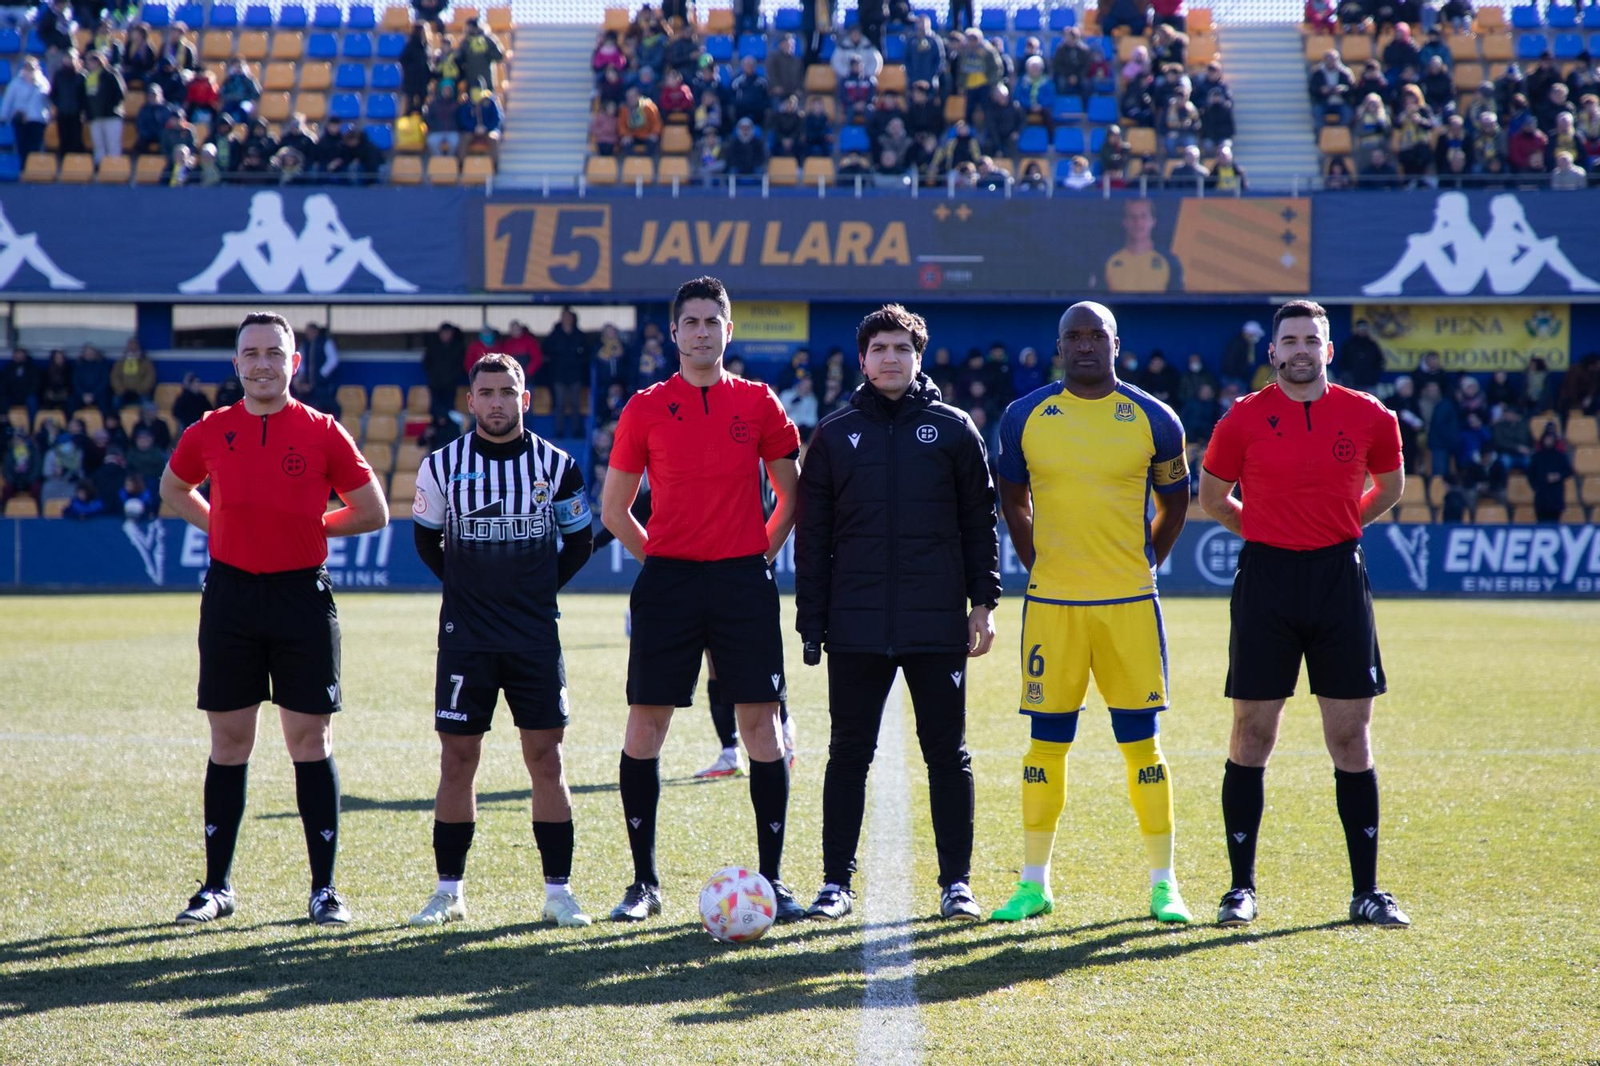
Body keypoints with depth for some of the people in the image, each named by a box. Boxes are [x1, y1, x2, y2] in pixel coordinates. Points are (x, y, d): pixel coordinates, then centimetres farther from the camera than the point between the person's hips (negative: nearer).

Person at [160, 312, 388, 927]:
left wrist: (308, 527, 3)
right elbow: (174, 490, 23)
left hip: (301, 595, -2)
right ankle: (217, 886, 14)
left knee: (311, 742, 1)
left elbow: (372, 513, 7)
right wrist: (228, 527, 10)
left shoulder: (323, 433, -1)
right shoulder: (211, 432, 5)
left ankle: (324, 888, 7)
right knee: (228, 742, 6)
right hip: (229, 595, 2)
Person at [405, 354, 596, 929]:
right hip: (465, 637, 0)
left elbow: (578, 542, 13)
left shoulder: (556, 466, 2)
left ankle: (558, 890, 4)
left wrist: (540, 586, 6)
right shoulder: (442, 465, 2)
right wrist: (466, 586, 9)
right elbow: (427, 539, 15)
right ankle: (448, 891, 9)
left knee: (545, 757, -1)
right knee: (457, 758, 1)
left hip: (536, 635, 0)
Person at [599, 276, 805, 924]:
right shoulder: (646, 409, 4)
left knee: (760, 723, -2)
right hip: (668, 580, 0)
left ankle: (772, 877, 5)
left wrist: (760, 554, 6)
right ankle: (644, 881, 9)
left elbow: (792, 496, 13)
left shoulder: (758, 404, 6)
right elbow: (613, 509, 11)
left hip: (743, 581, 0)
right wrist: (657, 558, 5)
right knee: (645, 724, -1)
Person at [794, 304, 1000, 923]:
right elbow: (812, 534, 7)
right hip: (856, 627, 1)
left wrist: (984, 602, 0)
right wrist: (810, 621, 2)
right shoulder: (836, 434, 8)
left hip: (938, 626, -1)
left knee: (948, 755, 3)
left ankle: (956, 883, 10)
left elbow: (980, 522, 7)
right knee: (849, 753, 4)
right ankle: (836, 881, 10)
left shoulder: (953, 430, 6)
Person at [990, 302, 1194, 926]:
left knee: (1141, 741, 0)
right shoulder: (1025, 418, 4)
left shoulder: (1152, 420, 2)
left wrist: (1140, 569, 8)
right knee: (1046, 741, 3)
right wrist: (1038, 568, 10)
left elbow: (1175, 502, 13)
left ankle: (1163, 885, 8)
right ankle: (1035, 884, 11)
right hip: (1051, 604, 1)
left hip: (1129, 605, -1)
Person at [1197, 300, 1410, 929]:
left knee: (1351, 737, 3)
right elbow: (1212, 497, 12)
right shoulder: (1245, 418, -2)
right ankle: (1241, 888, 9)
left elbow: (1389, 486, 21)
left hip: (1340, 578, 1)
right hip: (1266, 581, -1)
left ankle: (1367, 892, 10)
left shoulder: (1368, 417, 2)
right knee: (1253, 735, 0)